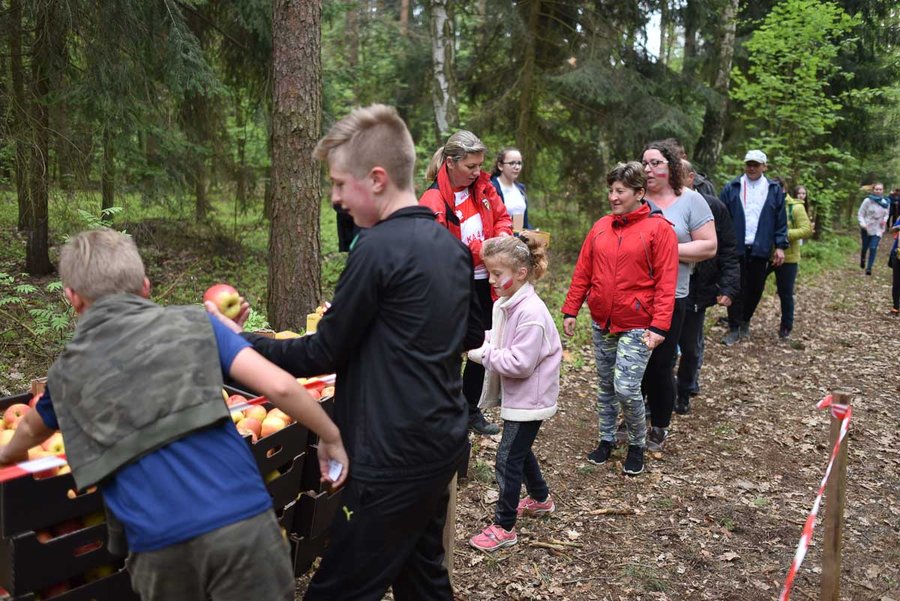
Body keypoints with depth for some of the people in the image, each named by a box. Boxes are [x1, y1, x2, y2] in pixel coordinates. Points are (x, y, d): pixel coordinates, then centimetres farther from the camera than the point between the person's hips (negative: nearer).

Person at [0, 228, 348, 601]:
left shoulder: (66, 373, 14)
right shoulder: (193, 324, 6)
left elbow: (32, 431, 37)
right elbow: (279, 386, -6)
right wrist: (331, 437, 9)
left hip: (158, 545, 2)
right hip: (241, 521, -2)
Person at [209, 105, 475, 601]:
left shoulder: (379, 248, -18)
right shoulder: (451, 244, 6)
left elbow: (321, 355, -12)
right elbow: (472, 335, 18)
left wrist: (242, 343, -1)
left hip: (395, 459, -9)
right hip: (442, 444, 9)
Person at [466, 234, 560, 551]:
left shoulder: (531, 313, -27)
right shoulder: (504, 304, 2)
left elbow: (520, 363, -28)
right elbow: (501, 345, 13)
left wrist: (482, 353, -22)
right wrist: (479, 344, -6)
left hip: (529, 398, -9)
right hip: (516, 394, 9)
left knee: (508, 459, -2)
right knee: (520, 450, 24)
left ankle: (503, 527, 11)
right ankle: (540, 498, 46)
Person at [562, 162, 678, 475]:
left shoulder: (659, 228, -8)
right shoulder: (601, 227, 6)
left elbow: (666, 282, -12)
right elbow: (583, 272, 9)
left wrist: (659, 326, -18)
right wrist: (570, 310, 6)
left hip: (637, 326, -5)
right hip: (601, 323, 5)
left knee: (626, 388, -9)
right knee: (606, 385, 14)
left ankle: (637, 444, 15)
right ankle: (607, 439, 31)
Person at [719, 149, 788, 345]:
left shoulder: (774, 191, 7)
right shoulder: (731, 188, 3)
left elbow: (781, 221, 7)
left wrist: (780, 246, 1)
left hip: (761, 249, 2)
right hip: (735, 248, -2)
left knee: (755, 288, 10)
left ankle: (745, 321, 30)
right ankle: (734, 329, 9)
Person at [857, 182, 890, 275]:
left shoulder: (886, 202, 0)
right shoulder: (868, 200, -11)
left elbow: (886, 214, 15)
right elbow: (860, 214, -7)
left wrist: (885, 220, -6)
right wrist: (862, 223, -21)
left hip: (878, 229, 1)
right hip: (866, 228, -1)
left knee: (873, 248, -8)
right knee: (865, 247, 12)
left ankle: (869, 268, -1)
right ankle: (862, 260, 43)